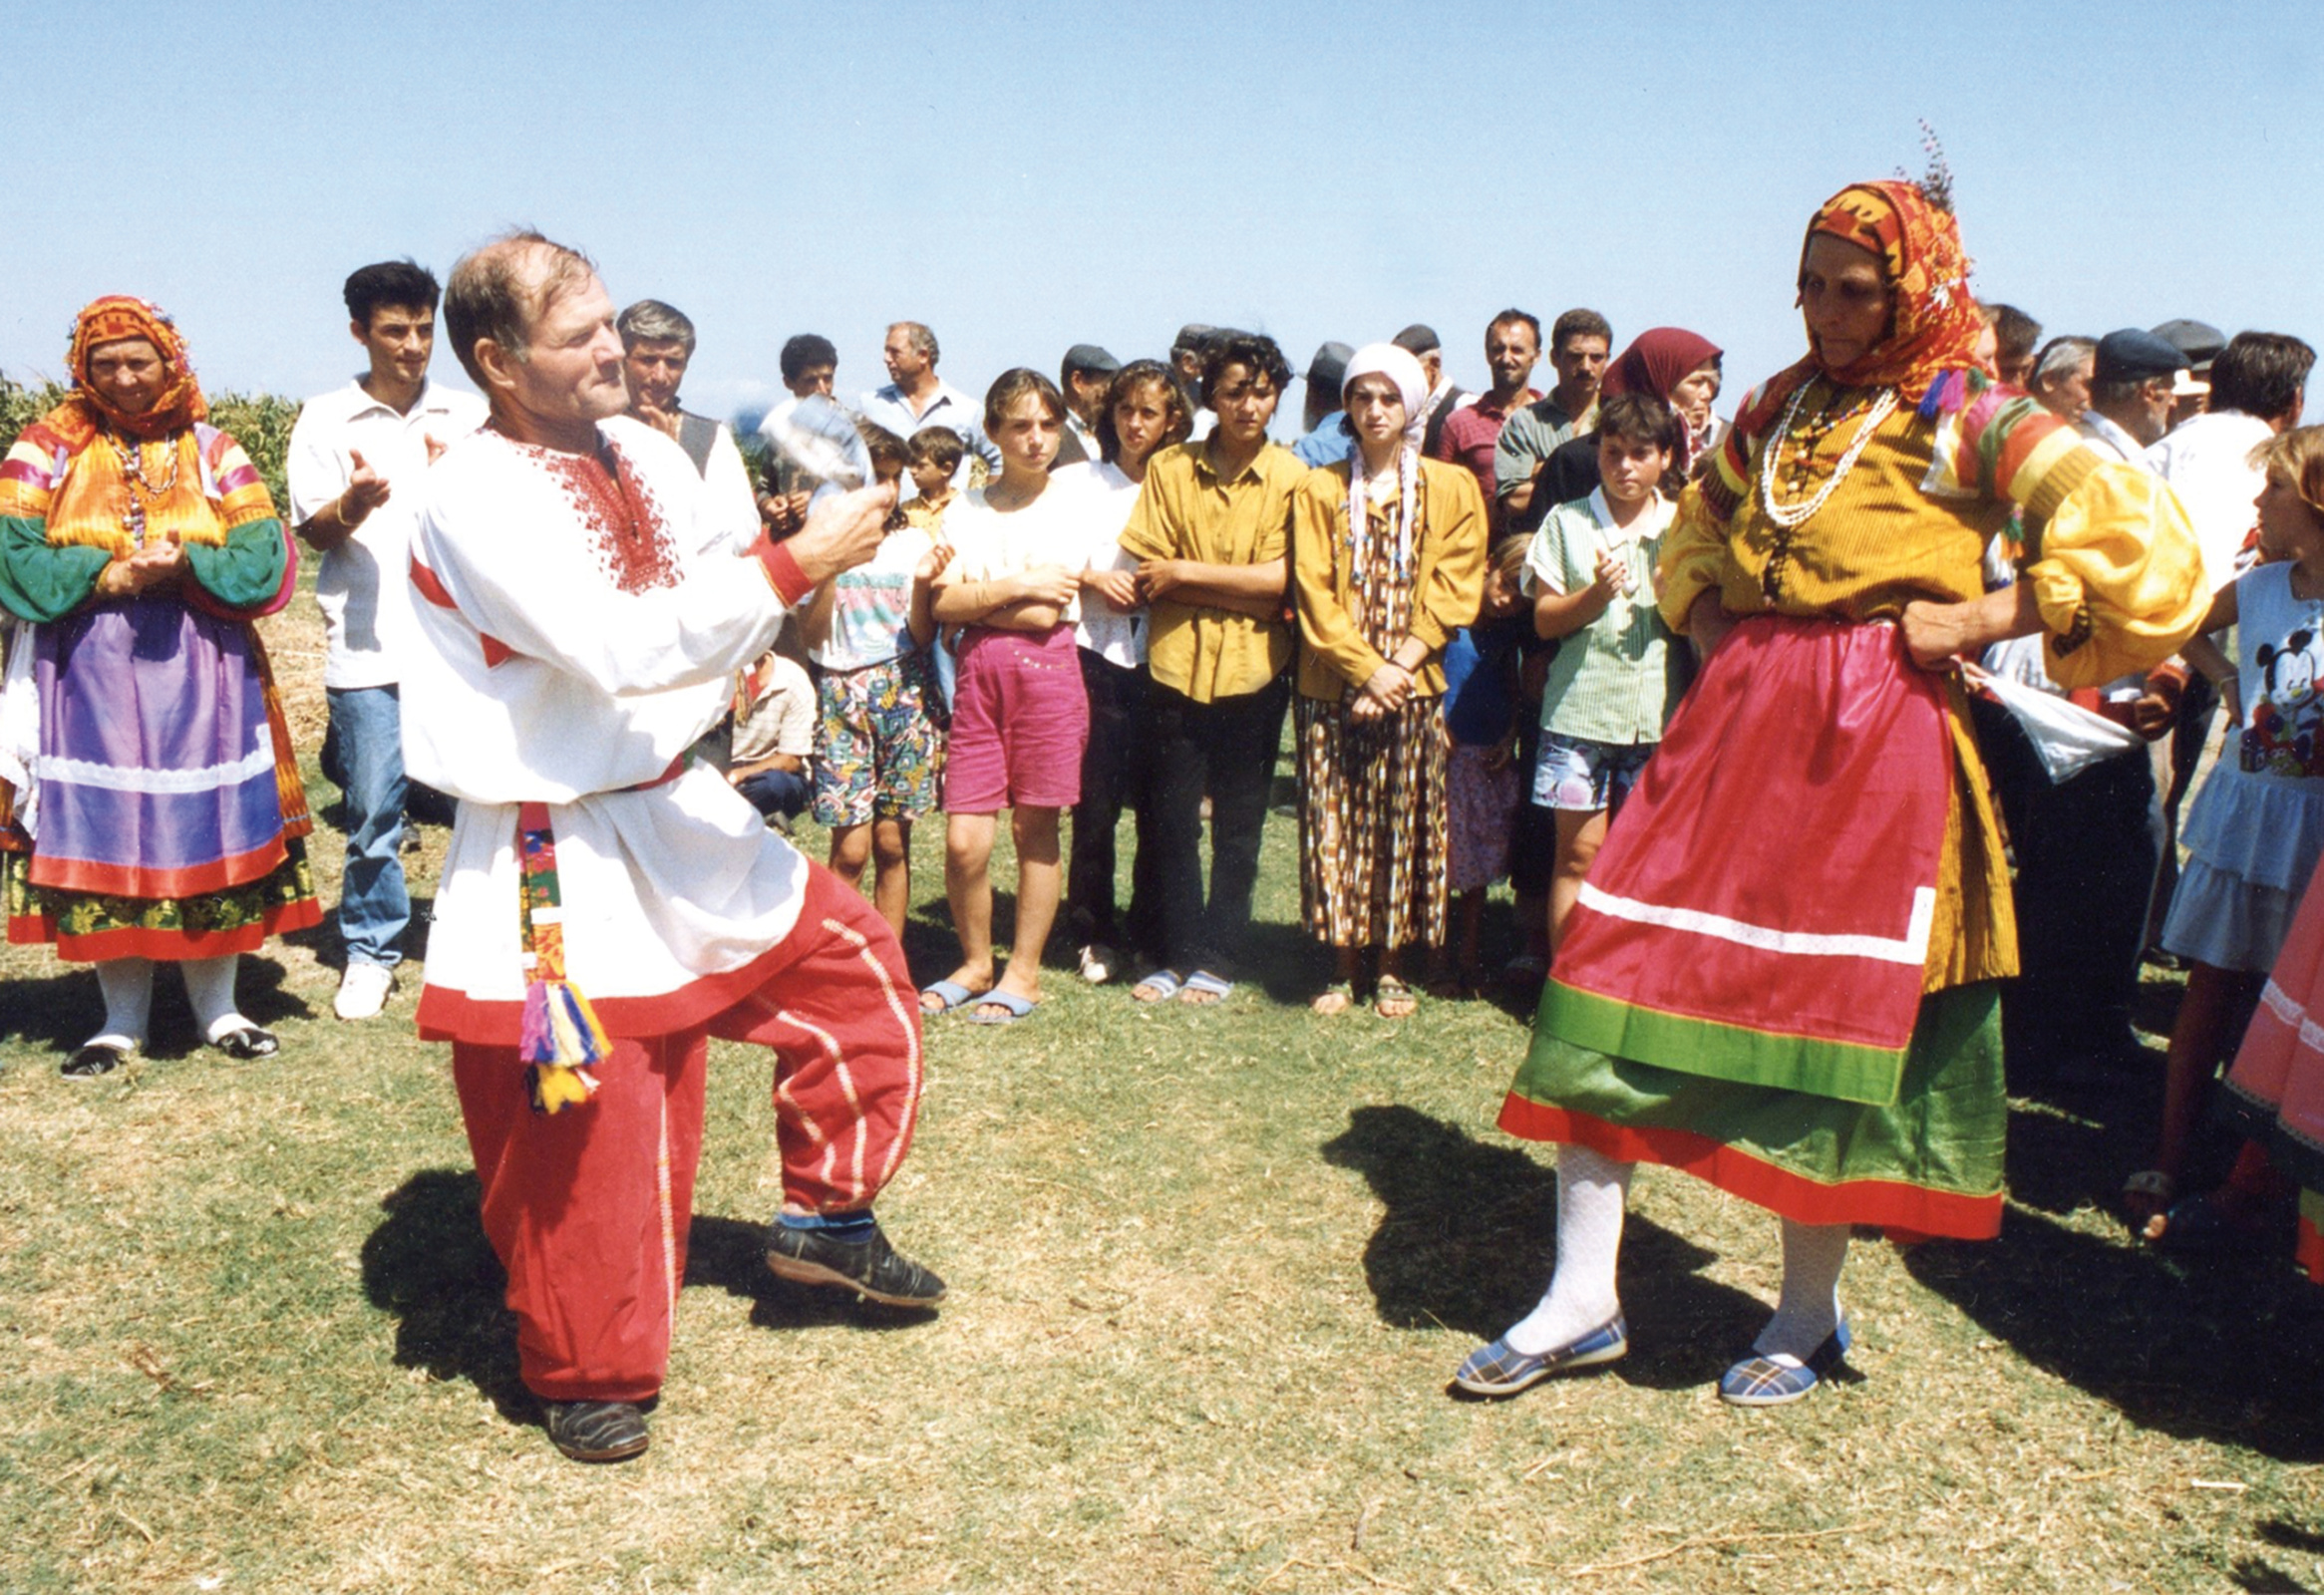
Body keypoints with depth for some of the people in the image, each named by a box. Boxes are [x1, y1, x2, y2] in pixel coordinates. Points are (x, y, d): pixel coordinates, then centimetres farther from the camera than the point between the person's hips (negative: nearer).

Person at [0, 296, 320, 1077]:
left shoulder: (212, 450, 7)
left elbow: (264, 554, -3)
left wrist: (184, 567, -18)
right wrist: (105, 577, -16)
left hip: (201, 674, 0)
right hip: (90, 677, 0)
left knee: (207, 829, 3)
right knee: (103, 833, 2)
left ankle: (218, 1007, 15)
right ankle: (122, 1019, 13)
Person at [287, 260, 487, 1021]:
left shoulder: (469, 415, 10)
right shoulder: (324, 419, 7)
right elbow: (313, 530, 3)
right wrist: (352, 506, -19)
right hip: (367, 645, -1)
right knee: (371, 810, 3)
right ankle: (370, 952, 18)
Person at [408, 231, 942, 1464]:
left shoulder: (646, 454, 4)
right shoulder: (479, 496, -20)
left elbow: (703, 618, 12)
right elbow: (623, 645, -31)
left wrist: (787, 594, -9)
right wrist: (795, 564, -28)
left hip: (674, 816, 8)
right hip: (557, 862, -7)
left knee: (854, 964, 11)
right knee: (577, 1129, 2)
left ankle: (825, 1215, 28)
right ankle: (584, 1374, 24)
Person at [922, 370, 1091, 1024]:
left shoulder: (1072, 508, 1)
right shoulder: (966, 511, 11)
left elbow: (1046, 614, -10)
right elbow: (943, 605, -1)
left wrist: (977, 594, -2)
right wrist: (1016, 588, -9)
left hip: (1045, 669, -2)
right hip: (978, 670, 2)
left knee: (1034, 828, 5)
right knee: (964, 841, -2)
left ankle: (1025, 971, 18)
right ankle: (975, 963, 19)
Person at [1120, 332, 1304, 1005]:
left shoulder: (1292, 477, -1)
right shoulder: (1169, 469, 2)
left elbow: (1279, 581, -9)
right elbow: (1146, 578, -3)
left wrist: (1186, 574, -9)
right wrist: (1241, 587, -11)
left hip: (1253, 673, -1)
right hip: (1176, 666, 1)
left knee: (1237, 831, 8)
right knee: (1170, 824, 7)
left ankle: (1217, 960, 20)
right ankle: (1177, 955, 20)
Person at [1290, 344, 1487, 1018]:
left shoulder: (1452, 489, 6)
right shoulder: (1318, 490, 8)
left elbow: (1453, 592, -1)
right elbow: (1313, 592, -1)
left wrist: (1400, 665, -12)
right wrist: (1367, 667, -13)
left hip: (1413, 686, 0)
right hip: (1333, 685, 1)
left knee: (1404, 824, 3)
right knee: (1334, 825, 1)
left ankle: (1391, 967, 15)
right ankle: (1343, 966, 12)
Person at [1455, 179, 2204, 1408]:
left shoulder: (1966, 419, -2)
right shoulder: (1776, 408, 15)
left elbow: (2140, 539, -10)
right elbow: (1694, 535, 32)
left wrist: (1973, 621, -10)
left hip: (1872, 734, -5)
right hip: (1738, 714, 5)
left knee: (1827, 1017, 2)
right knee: (1616, 968, -2)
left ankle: (1809, 1315, 22)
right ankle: (1583, 1299, 8)